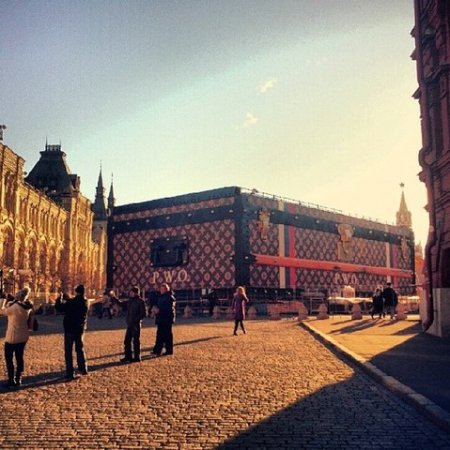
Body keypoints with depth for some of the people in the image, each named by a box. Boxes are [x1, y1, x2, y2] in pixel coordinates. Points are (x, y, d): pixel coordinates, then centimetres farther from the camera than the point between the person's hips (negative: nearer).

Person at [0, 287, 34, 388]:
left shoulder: (15, 306, -24)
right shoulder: (27, 307, -2)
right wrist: (10, 302, 7)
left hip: (12, 337, -7)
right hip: (23, 336, 7)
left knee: (9, 358, 6)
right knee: (19, 357, 13)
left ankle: (11, 380, 7)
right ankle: (18, 379, 18)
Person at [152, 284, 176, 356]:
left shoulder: (170, 297, -10)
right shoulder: (160, 297, 18)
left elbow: (170, 308, -20)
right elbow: (157, 305, 25)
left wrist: (159, 310, -21)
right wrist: (155, 308, 1)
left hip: (167, 319, -8)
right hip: (160, 319, 8)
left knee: (168, 335, -3)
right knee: (160, 334, 8)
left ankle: (169, 350, 5)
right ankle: (157, 350, 11)